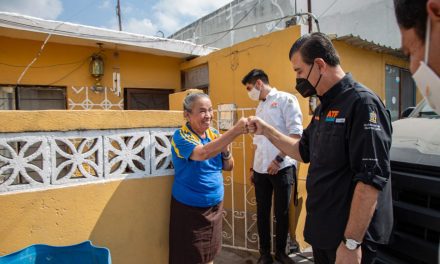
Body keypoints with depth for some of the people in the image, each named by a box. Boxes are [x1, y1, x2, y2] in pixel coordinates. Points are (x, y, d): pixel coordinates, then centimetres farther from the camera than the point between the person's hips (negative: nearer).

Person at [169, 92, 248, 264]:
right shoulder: (181, 136, -17)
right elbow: (203, 153, -36)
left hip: (215, 204, 6)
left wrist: (225, 150, -15)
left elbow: (228, 167, 6)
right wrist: (235, 131, -42)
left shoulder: (214, 134, 1)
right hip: (189, 208, -5)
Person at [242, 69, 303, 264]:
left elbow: (296, 132, -12)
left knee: (282, 212, 8)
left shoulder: (285, 99, -3)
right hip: (261, 169, 6)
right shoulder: (259, 107, 17)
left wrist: (278, 159, -18)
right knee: (262, 212, 11)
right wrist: (252, 167, 18)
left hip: (282, 167, -6)